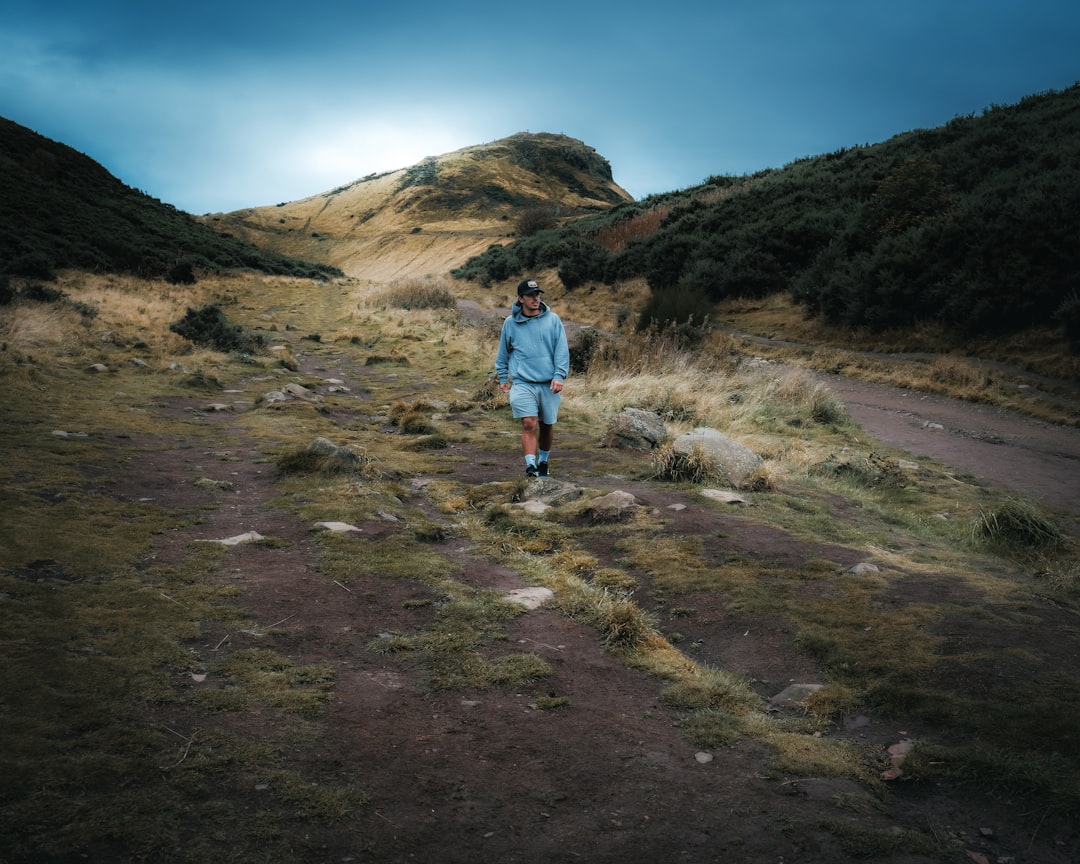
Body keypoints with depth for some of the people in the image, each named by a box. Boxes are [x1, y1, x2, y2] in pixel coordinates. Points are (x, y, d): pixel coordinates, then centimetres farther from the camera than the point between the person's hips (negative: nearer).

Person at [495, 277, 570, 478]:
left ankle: (544, 461, 32)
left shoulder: (553, 320, 1)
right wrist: (503, 378, 16)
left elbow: (562, 350, -1)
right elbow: (503, 353, 14)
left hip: (549, 384, 1)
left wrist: (559, 376, -10)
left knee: (547, 425, 12)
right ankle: (530, 465, -16)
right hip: (522, 383, -1)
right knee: (529, 423, -16)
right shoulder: (510, 323, 2)